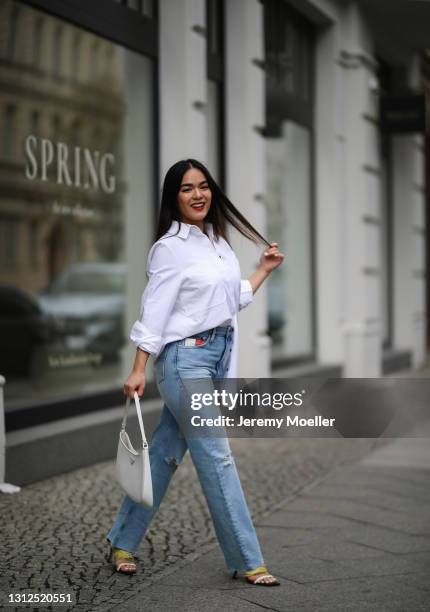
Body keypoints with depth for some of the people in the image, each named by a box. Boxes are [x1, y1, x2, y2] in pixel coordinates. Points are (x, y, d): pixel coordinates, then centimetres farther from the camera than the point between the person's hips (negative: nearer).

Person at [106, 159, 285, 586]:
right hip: (186, 357, -7)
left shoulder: (219, 242, 13)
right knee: (216, 458, -5)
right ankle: (246, 561, 1)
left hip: (220, 354, 8)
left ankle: (122, 542, 24)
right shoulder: (170, 247, -9)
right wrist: (139, 369, -15)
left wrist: (263, 270, 20)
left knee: (165, 453, 13)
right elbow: (154, 311, -11)